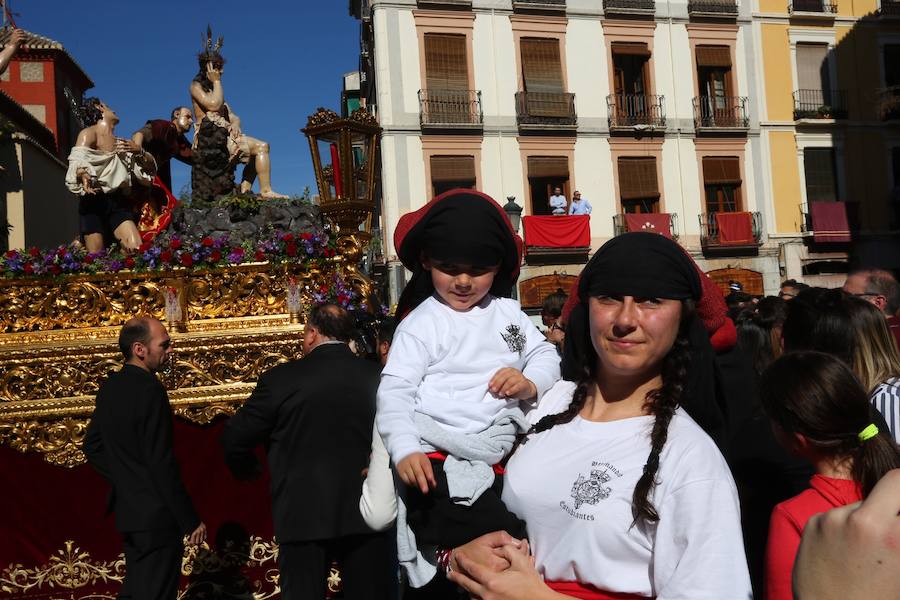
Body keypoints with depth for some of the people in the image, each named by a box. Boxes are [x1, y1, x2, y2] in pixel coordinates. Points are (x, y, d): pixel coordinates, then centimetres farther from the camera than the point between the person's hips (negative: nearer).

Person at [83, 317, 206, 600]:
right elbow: (162, 463, -23)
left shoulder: (109, 387, 6)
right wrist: (190, 520, -17)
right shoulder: (150, 390, -21)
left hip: (127, 511, 9)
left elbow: (92, 446, 16)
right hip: (156, 514, -9)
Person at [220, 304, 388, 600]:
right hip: (365, 512, 2)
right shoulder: (377, 376, -3)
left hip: (303, 514, -2)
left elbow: (235, 438, -2)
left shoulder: (281, 378, -8)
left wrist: (246, 470, 19)